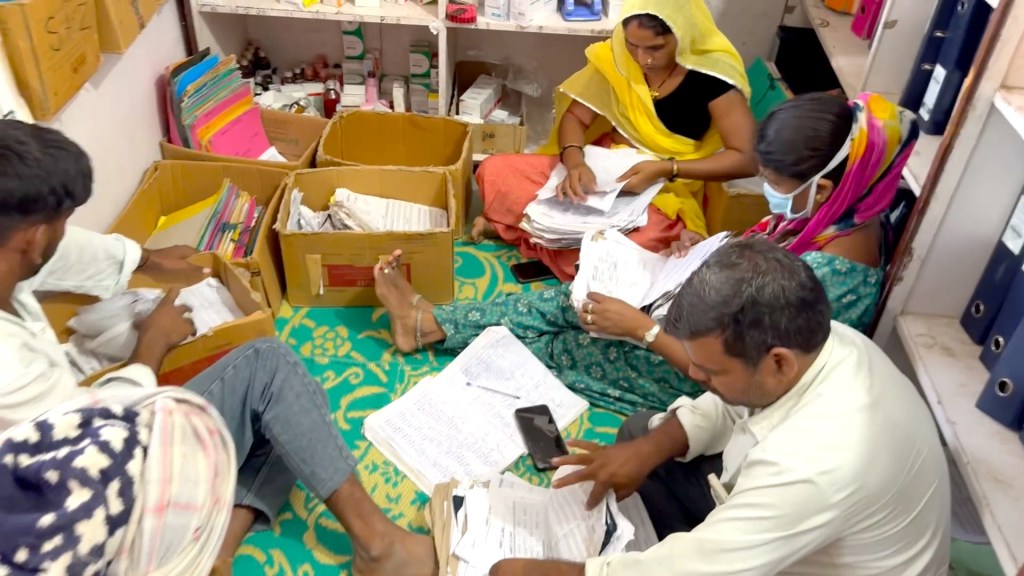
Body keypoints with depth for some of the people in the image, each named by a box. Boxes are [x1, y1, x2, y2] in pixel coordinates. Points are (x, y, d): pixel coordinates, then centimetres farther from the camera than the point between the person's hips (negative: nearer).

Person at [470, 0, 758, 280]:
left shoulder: (712, 76, -18)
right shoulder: (616, 56, -7)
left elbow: (746, 160, -18)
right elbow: (575, 117, -2)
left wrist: (666, 169, -29)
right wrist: (575, 163, -25)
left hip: (665, 191, -2)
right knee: (494, 171, -10)